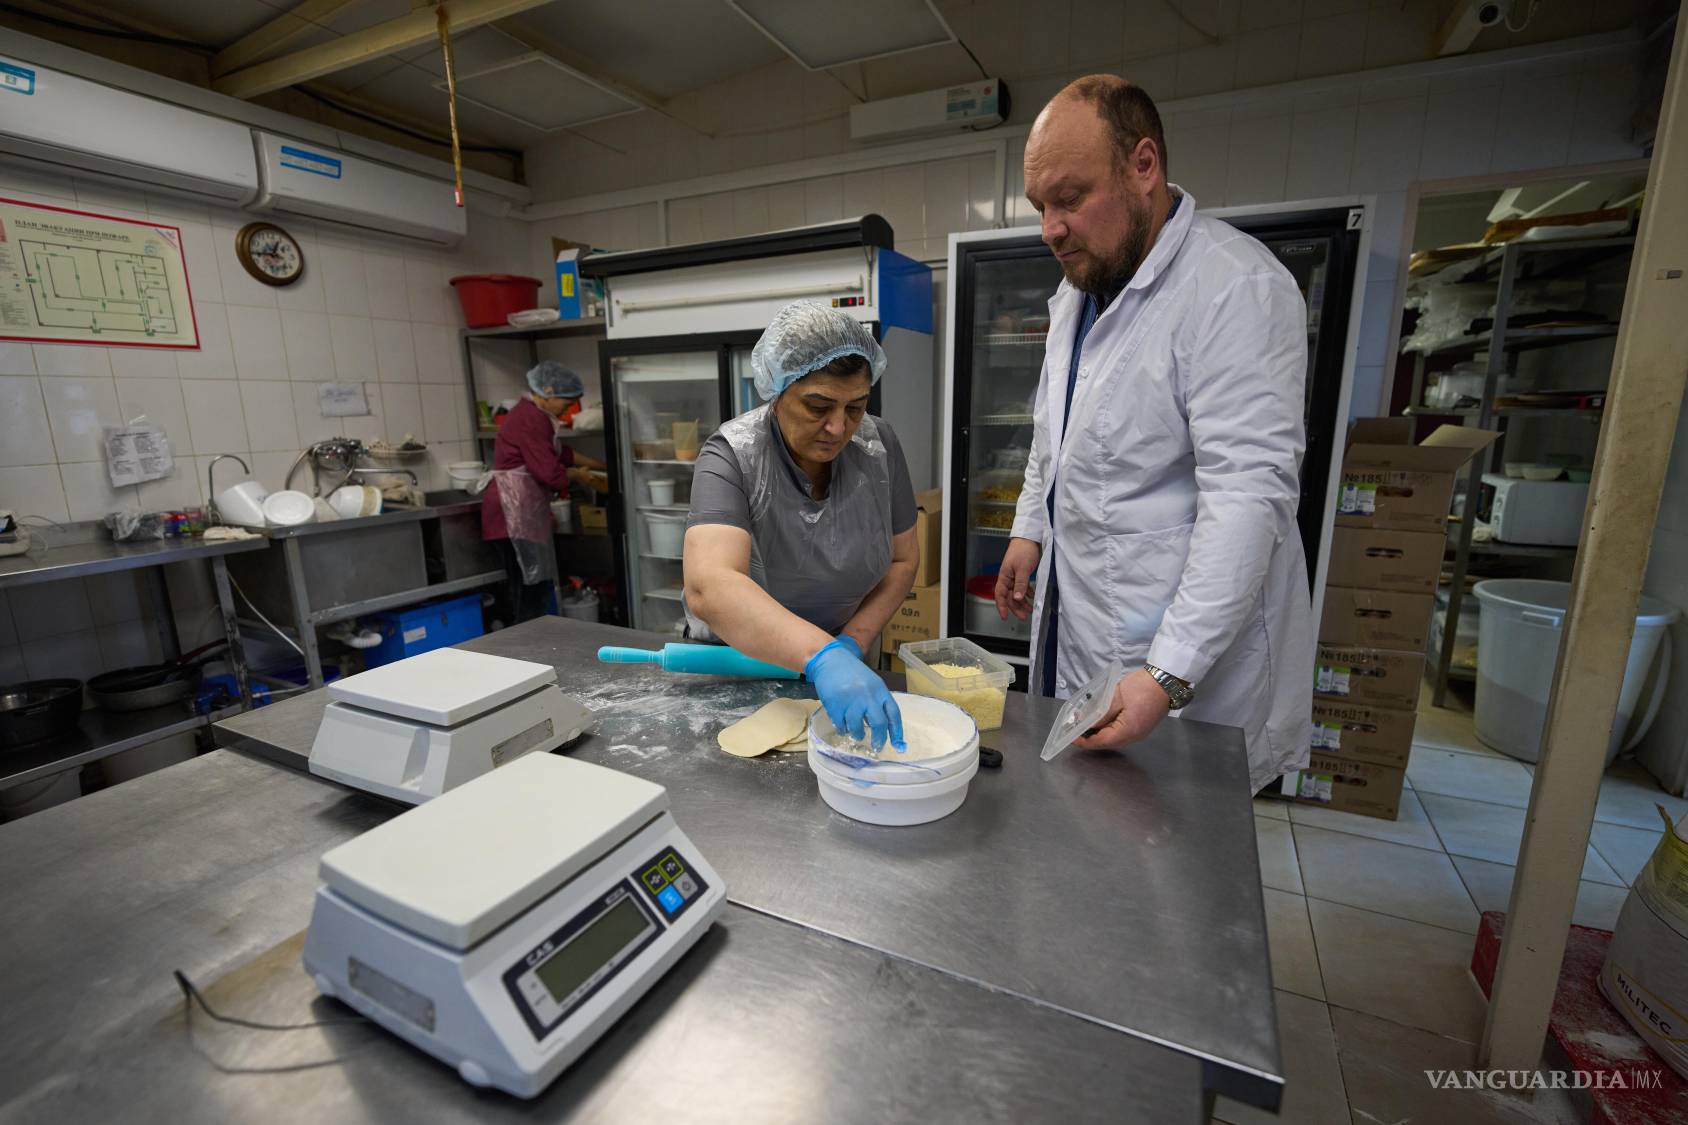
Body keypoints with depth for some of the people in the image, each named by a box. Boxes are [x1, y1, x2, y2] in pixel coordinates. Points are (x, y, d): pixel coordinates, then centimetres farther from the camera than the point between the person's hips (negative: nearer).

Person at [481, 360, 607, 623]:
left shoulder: (532, 415, 19)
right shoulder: (530, 419, -15)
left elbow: (561, 453, 28)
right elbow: (548, 472, -20)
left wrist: (600, 465, 28)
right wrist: (578, 475, -1)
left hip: (522, 510, 10)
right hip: (514, 510, -10)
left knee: (528, 585, 11)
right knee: (529, 585, -10)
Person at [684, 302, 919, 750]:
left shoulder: (879, 446, -16)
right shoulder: (731, 456, -27)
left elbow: (901, 561, -6)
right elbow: (709, 587, -42)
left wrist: (853, 641, -20)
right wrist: (822, 657, -54)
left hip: (849, 664, 3)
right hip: (739, 659, -2)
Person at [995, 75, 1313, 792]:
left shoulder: (1238, 288, -18)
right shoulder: (1078, 287, 11)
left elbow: (1248, 496, -24)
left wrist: (1169, 675, -27)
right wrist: (1030, 530, 16)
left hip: (1190, 650, -7)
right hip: (1077, 618, 8)